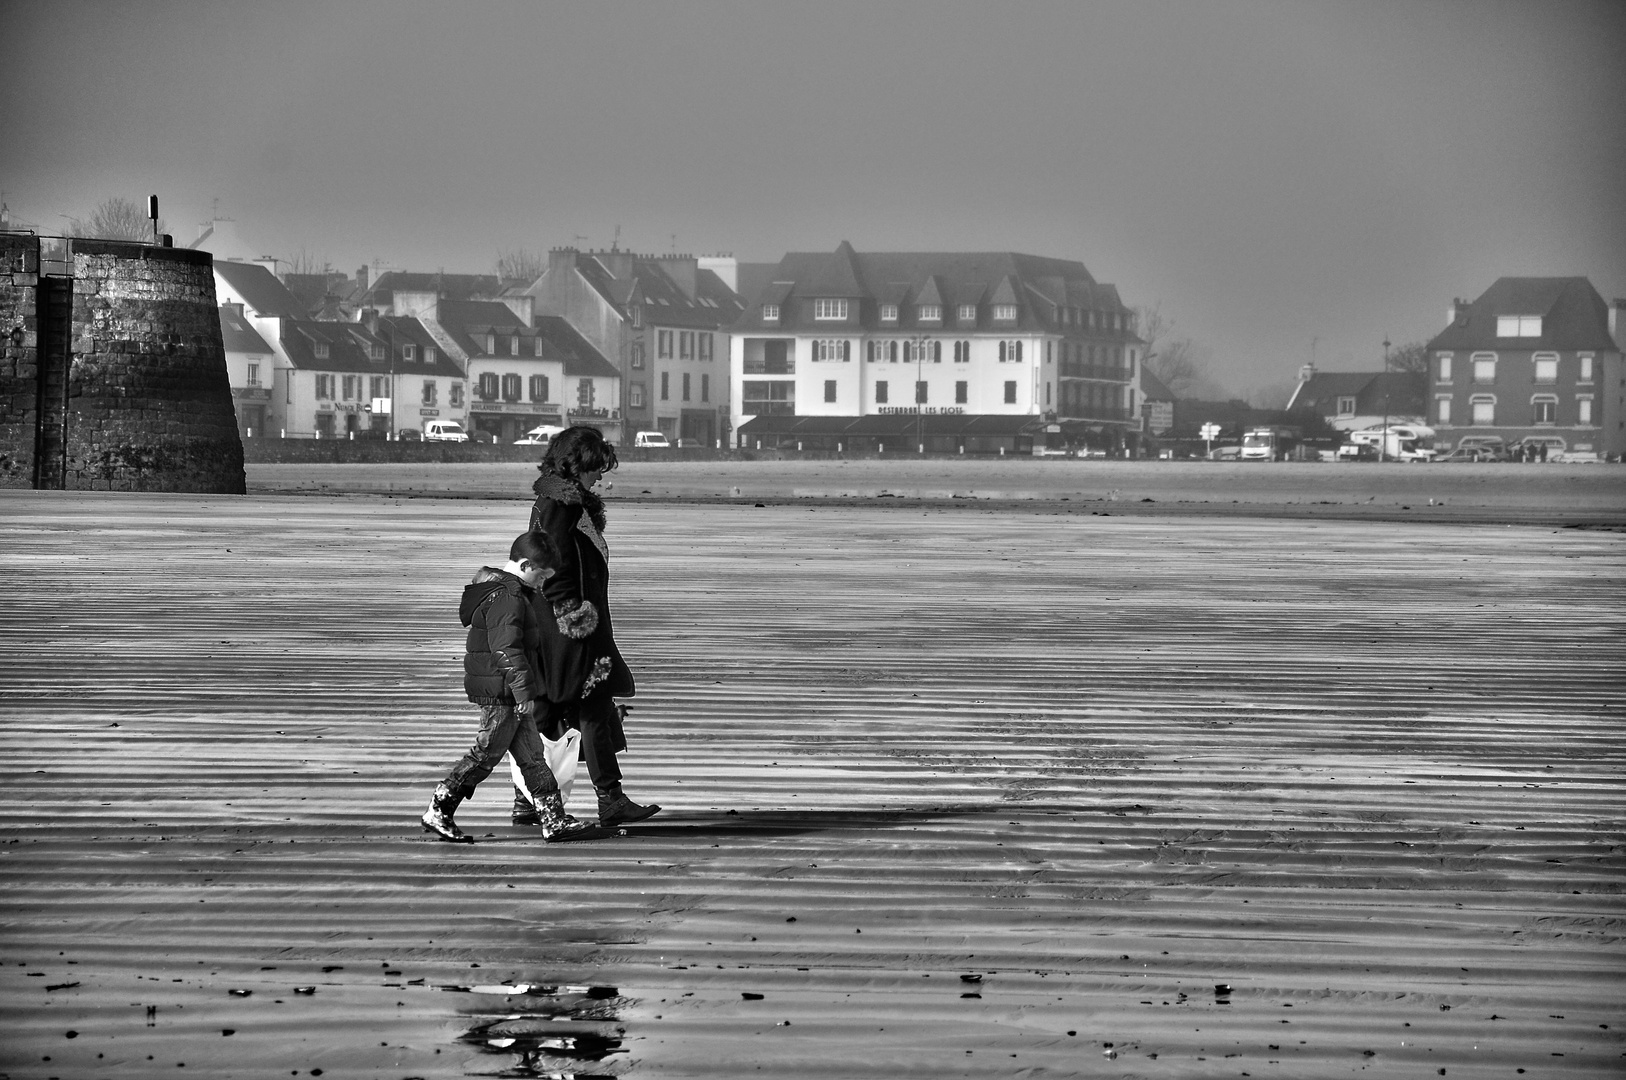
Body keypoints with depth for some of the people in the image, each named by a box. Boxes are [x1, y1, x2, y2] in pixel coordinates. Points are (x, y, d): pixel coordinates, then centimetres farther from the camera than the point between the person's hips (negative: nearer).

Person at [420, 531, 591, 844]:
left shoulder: (504, 590, 15)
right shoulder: (507, 598, -19)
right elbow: (508, 649, -24)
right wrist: (524, 692, -23)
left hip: (507, 691, 11)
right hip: (501, 692, -11)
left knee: (531, 755, 9)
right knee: (486, 754, -3)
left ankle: (554, 820, 10)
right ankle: (437, 812, 5)